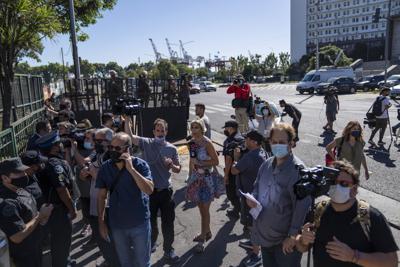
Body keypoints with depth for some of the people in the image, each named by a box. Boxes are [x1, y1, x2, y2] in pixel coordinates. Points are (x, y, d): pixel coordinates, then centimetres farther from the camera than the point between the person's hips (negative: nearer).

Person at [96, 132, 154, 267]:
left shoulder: (140, 165, -16)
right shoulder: (105, 168, -7)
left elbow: (149, 190, -28)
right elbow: (101, 196, 1)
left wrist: (131, 169, -33)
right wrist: (101, 221, 2)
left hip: (140, 223, -2)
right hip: (116, 225, 3)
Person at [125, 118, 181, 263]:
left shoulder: (172, 148, -2)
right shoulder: (146, 143, -3)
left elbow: (178, 170, 3)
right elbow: (129, 136, -16)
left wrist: (172, 165, -18)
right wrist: (127, 119, -27)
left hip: (165, 190, 0)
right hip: (149, 189, 0)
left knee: (167, 222, 8)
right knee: (150, 219, 18)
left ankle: (168, 250, 26)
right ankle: (152, 242, 44)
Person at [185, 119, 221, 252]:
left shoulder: (207, 143, -16)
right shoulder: (192, 142, 2)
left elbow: (216, 161, -15)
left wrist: (200, 163, -21)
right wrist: (190, 176, 16)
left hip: (207, 178, -6)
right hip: (196, 178, 6)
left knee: (205, 209, 2)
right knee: (201, 207, 17)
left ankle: (203, 238, 16)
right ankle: (207, 232, 36)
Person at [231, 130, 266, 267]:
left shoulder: (249, 156, -29)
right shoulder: (261, 152, 3)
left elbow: (234, 171, -21)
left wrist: (236, 158, -6)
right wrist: (240, 156, -4)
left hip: (250, 193, -10)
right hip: (256, 191, 10)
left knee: (252, 224, 3)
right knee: (253, 221, 26)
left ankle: (256, 254, 15)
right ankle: (254, 242, 45)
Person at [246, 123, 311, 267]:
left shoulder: (297, 169, -22)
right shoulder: (267, 164, 1)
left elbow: (302, 205, -22)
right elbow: (257, 187, 15)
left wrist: (292, 235, -18)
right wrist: (252, 199, -6)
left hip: (285, 239, -6)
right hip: (265, 234, 7)